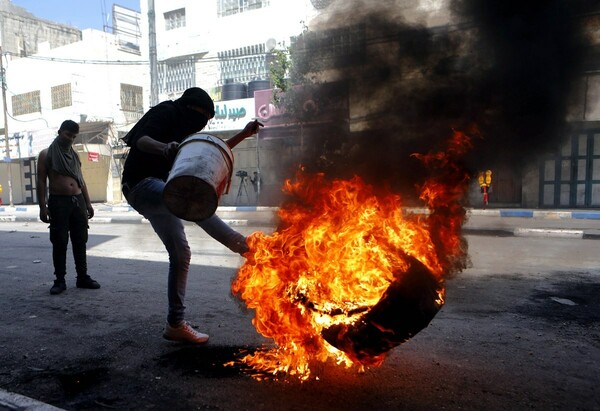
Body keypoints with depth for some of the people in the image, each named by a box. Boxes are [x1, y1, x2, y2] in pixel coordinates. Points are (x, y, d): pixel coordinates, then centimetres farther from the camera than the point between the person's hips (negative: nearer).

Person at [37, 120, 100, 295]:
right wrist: (43, 206, -10)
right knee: (59, 243, -1)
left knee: (80, 241, 6)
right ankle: (60, 280, 8)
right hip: (58, 202, -4)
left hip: (78, 201, 4)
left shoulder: (74, 155, 16)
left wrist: (88, 203, 13)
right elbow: (41, 181, -2)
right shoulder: (46, 154, 2)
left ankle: (82, 277, 14)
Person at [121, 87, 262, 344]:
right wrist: (165, 147, -41)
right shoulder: (166, 113, -3)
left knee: (181, 255, 3)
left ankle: (175, 324, 8)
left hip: (159, 193, 9)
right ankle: (241, 245, -41)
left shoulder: (183, 130, 23)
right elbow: (141, 140, -20)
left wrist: (244, 134, 18)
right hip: (142, 185, -9)